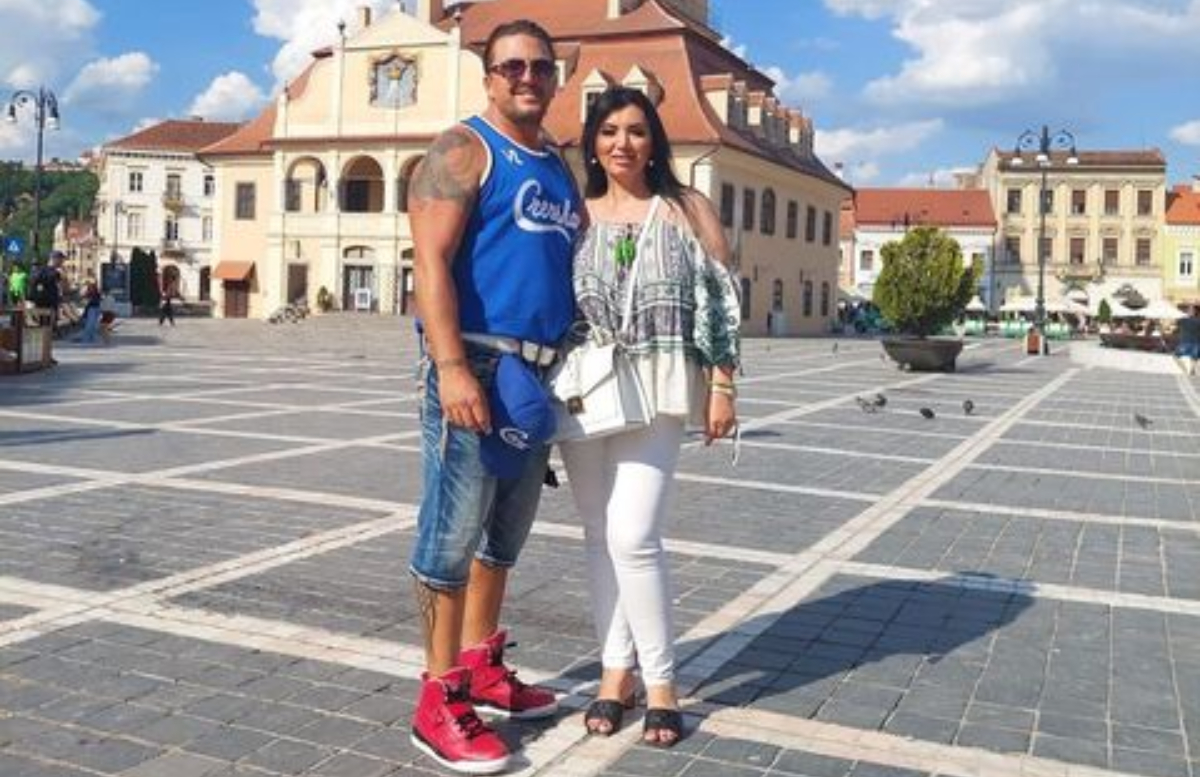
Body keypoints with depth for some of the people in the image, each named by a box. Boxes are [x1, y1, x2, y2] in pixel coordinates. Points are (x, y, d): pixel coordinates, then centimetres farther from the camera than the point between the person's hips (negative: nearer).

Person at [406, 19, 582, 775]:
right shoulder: (463, 150, -3)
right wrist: (451, 367, -24)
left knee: (506, 531, 14)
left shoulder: (560, 167, 20)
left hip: (541, 371, 8)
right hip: (476, 363, -8)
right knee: (454, 530, -5)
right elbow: (432, 262, -13)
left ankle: (481, 667, 27)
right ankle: (439, 701, 3)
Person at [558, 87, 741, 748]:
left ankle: (660, 681, 5)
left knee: (634, 536, -11)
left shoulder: (687, 210, 4)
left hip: (655, 388, -3)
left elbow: (721, 304, 3)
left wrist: (721, 387, -3)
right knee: (600, 534, 6)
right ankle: (616, 669, 19)